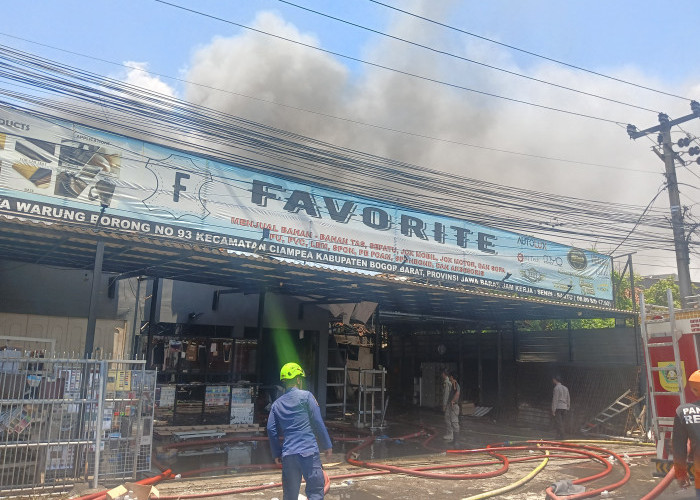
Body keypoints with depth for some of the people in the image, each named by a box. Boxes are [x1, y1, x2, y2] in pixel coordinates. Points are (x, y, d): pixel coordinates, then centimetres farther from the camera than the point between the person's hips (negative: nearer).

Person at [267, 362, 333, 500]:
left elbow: (271, 430, 11)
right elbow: (318, 422, -3)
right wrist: (327, 445, 3)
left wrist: (276, 454, 18)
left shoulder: (276, 404, 14)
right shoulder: (306, 396, 0)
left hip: (288, 454, 5)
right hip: (308, 451, -5)